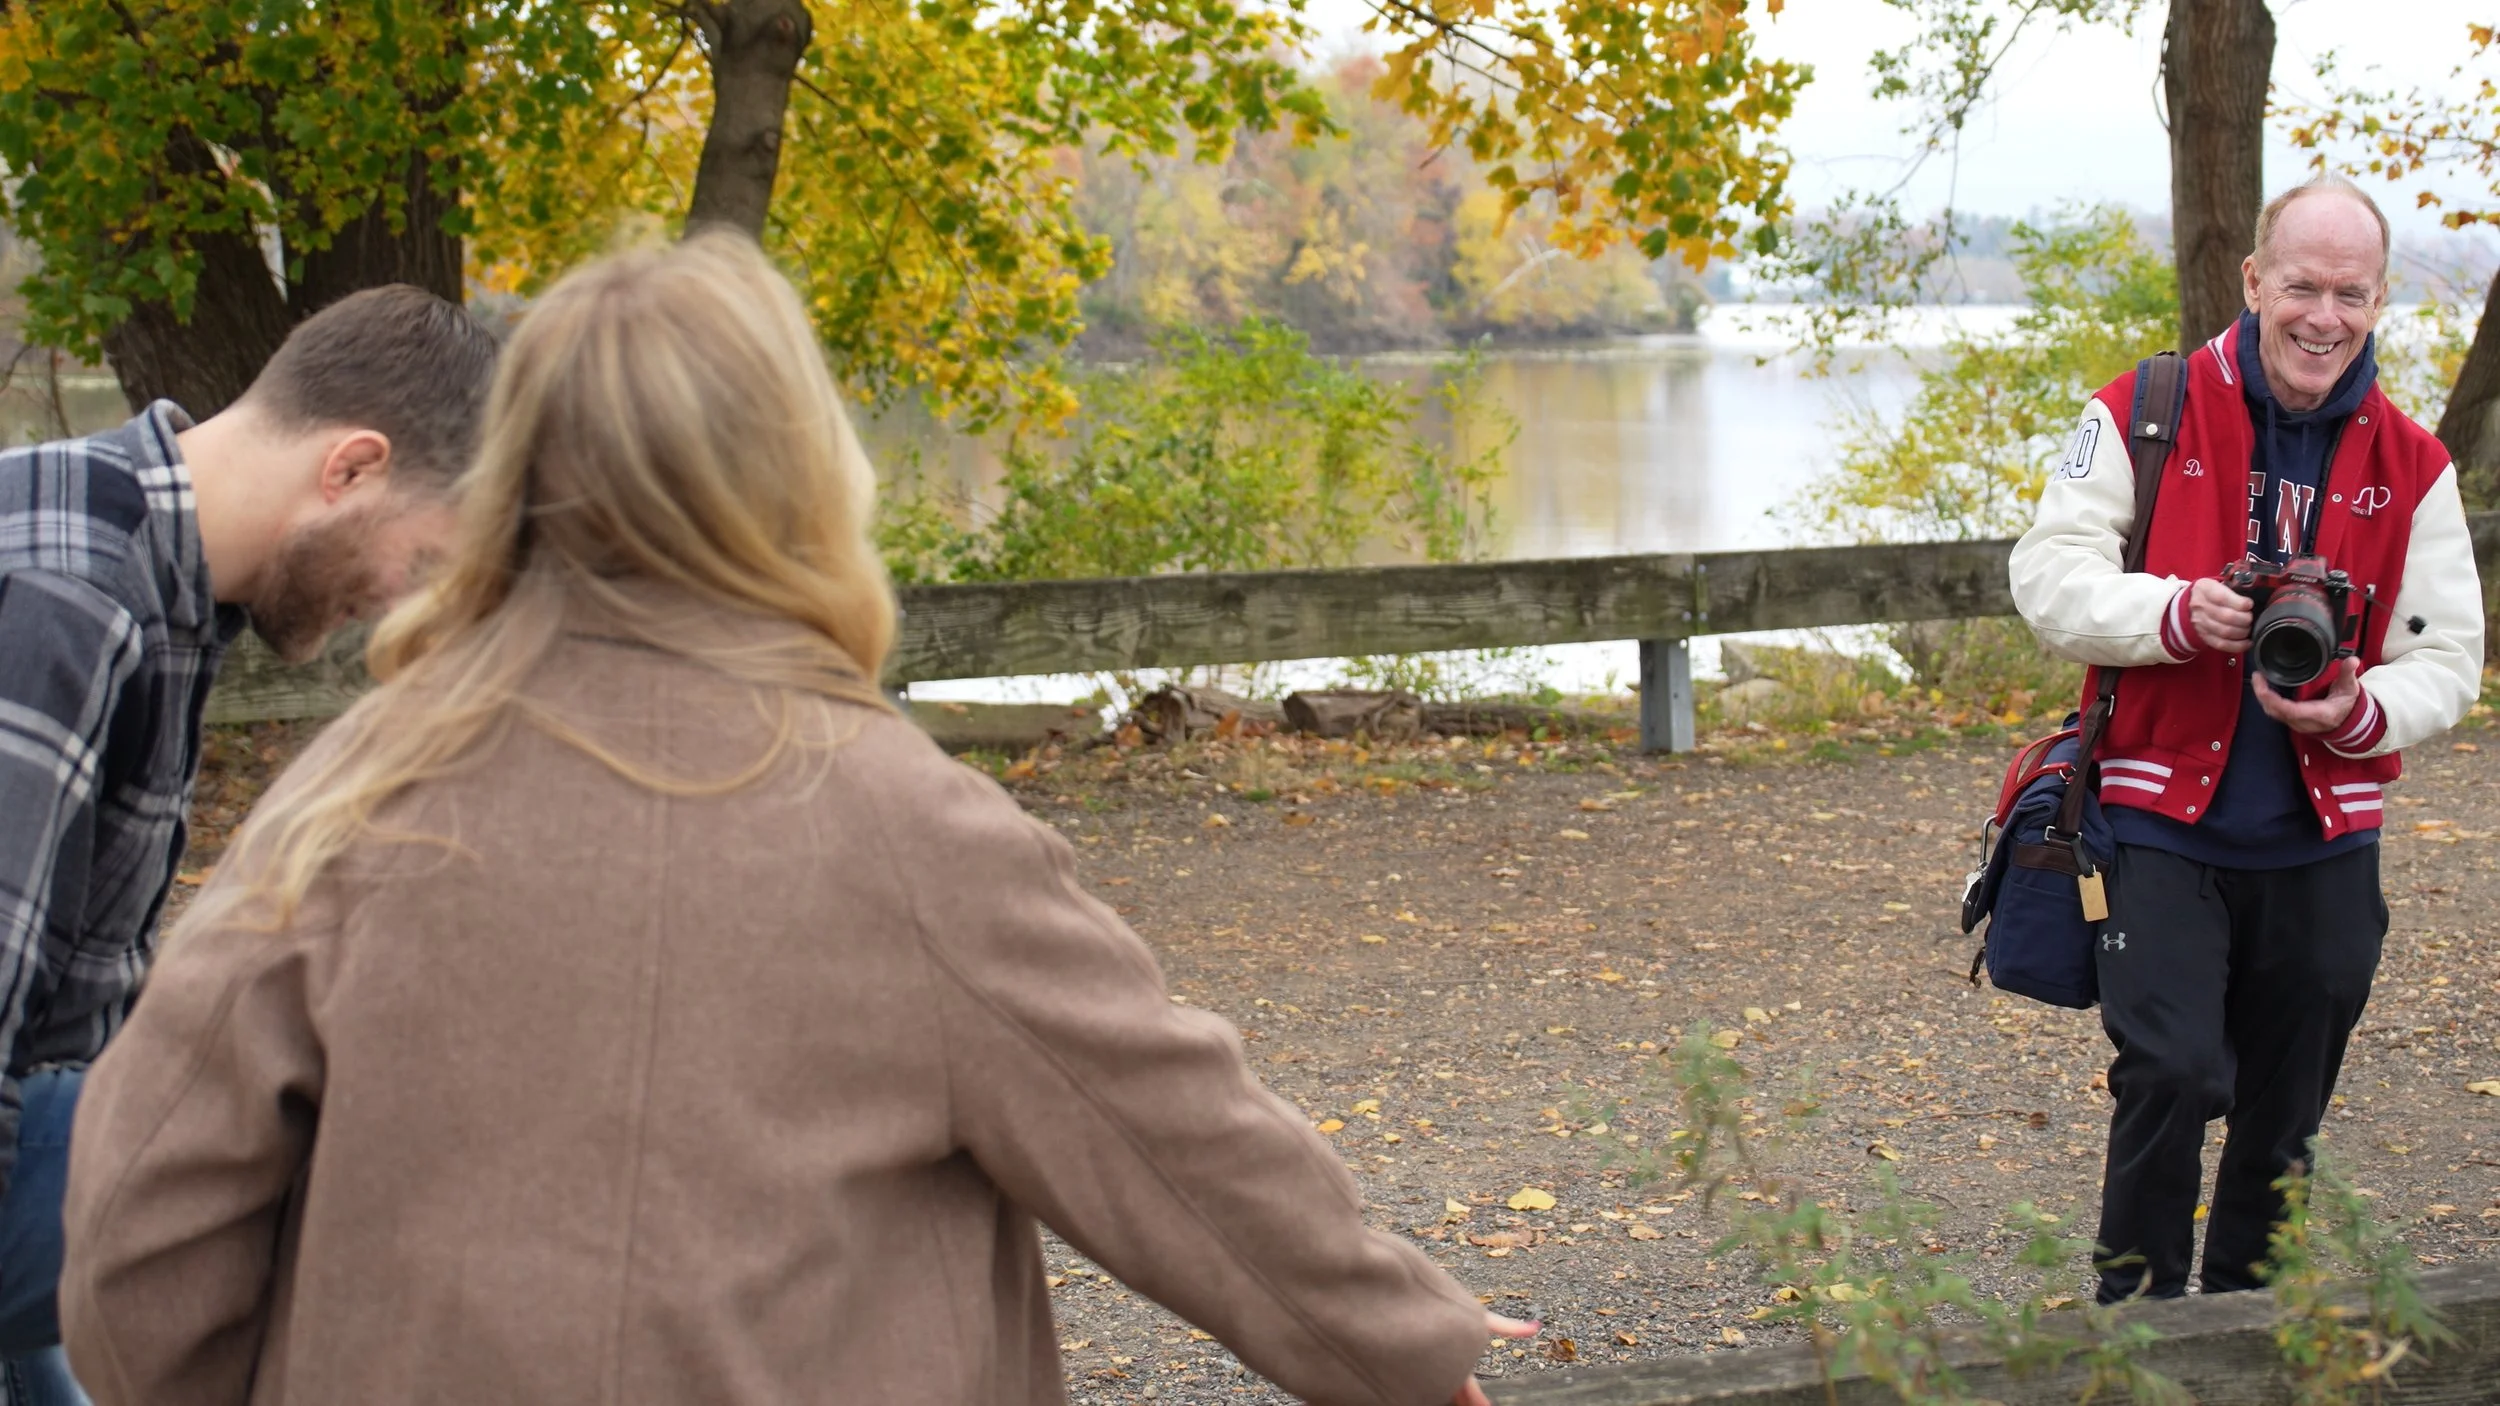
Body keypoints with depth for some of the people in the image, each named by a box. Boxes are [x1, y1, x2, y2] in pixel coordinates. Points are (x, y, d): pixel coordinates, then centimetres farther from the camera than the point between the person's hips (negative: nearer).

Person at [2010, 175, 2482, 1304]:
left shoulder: (2412, 467, 5)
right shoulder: (2143, 416, -2)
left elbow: (2447, 660, 6)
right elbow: (2049, 577, -6)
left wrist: (2362, 710, -15)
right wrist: (2175, 612, -24)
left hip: (2323, 842, 3)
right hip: (2162, 826, -3)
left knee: (2282, 1121, 12)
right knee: (2172, 1073, -17)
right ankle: (2136, 1308, 1)